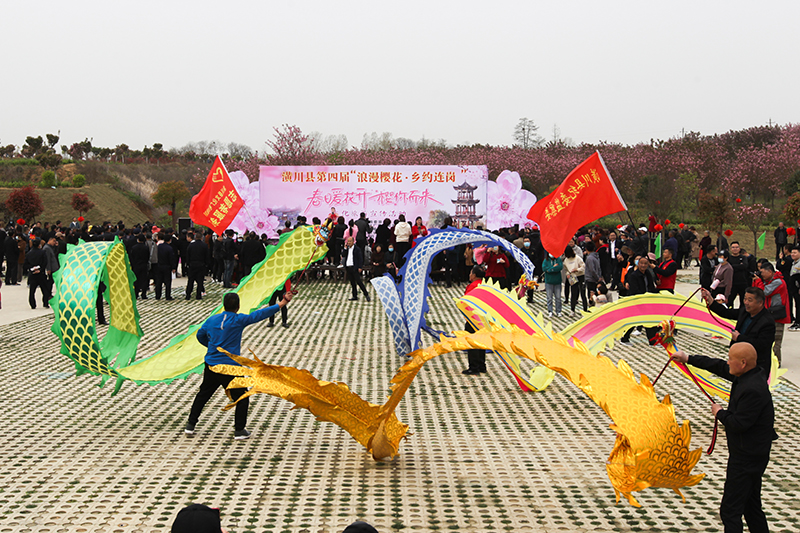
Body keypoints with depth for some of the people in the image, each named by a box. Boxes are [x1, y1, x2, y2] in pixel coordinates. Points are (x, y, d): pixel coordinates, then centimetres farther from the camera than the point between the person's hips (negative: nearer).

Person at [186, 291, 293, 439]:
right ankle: (239, 430, 8)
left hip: (211, 365, 5)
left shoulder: (212, 320, 4)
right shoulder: (239, 320, -12)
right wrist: (282, 303, -8)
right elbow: (260, 314, -12)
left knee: (203, 394, 21)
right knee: (242, 397, 8)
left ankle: (191, 424, 25)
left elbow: (200, 335, 18)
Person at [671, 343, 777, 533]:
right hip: (753, 453, 10)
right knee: (751, 505, 20)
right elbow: (719, 367, 17)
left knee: (730, 510, -6)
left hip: (745, 458, -10)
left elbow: (739, 424, -26)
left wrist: (720, 413, -7)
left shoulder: (753, 390, -27)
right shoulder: (753, 374, 4)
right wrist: (688, 359, 22)